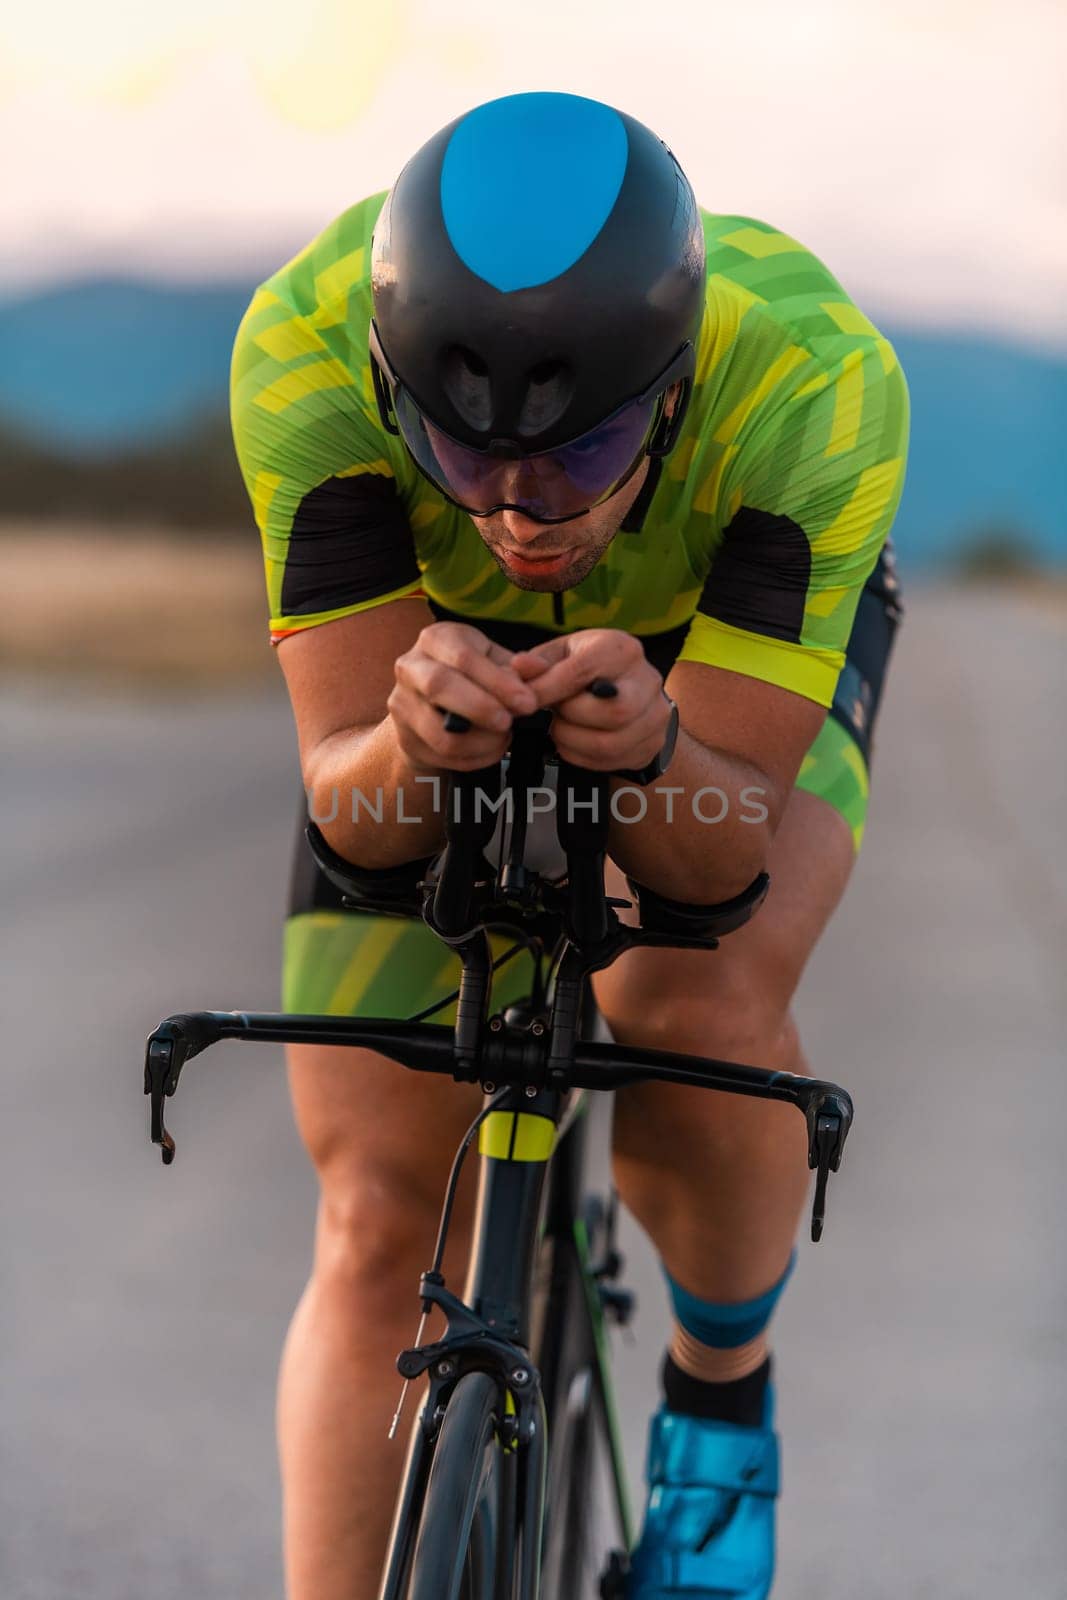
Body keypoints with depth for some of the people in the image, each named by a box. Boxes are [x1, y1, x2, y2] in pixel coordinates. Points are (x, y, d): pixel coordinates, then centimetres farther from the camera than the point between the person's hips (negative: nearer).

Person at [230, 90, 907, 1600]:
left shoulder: (817, 379, -40)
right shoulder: (306, 347, -38)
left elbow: (727, 843, -38)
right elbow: (350, 805, -34)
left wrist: (646, 749, -59)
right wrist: (412, 743, -56)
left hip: (744, 635, -1)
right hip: (444, 639, 1)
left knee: (701, 1002, -30)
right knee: (382, 1229, -6)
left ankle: (724, 1395, 0)